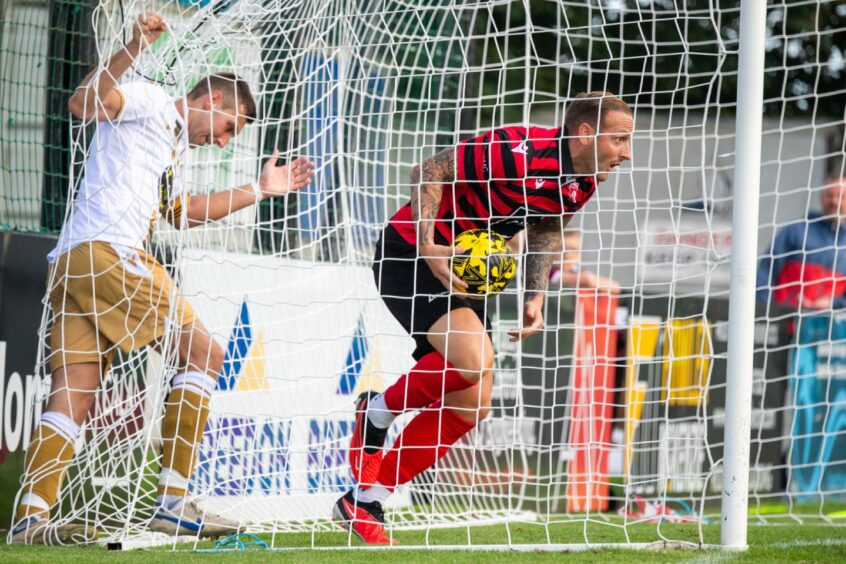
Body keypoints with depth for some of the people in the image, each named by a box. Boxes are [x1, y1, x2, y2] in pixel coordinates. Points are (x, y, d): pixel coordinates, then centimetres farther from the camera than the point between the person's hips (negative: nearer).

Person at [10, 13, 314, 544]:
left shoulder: (172, 141, 31)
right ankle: (174, 501, -12)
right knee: (204, 352, -7)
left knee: (73, 398, 0)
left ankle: (30, 519, -10)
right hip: (105, 252, -10)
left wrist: (259, 190, 43)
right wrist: (133, 49, -28)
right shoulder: (149, 103, 2)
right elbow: (83, 102, -16)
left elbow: (183, 212, 43)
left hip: (73, 265, 10)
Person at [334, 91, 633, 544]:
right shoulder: (516, 151, -27)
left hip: (466, 269, 9)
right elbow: (429, 172, -21)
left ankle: (364, 500, 13)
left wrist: (535, 296, 6)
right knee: (473, 360, -30)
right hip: (411, 254, -9)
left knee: (472, 406, 4)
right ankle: (377, 412, -2)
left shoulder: (582, 183, -1)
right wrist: (428, 246, -30)